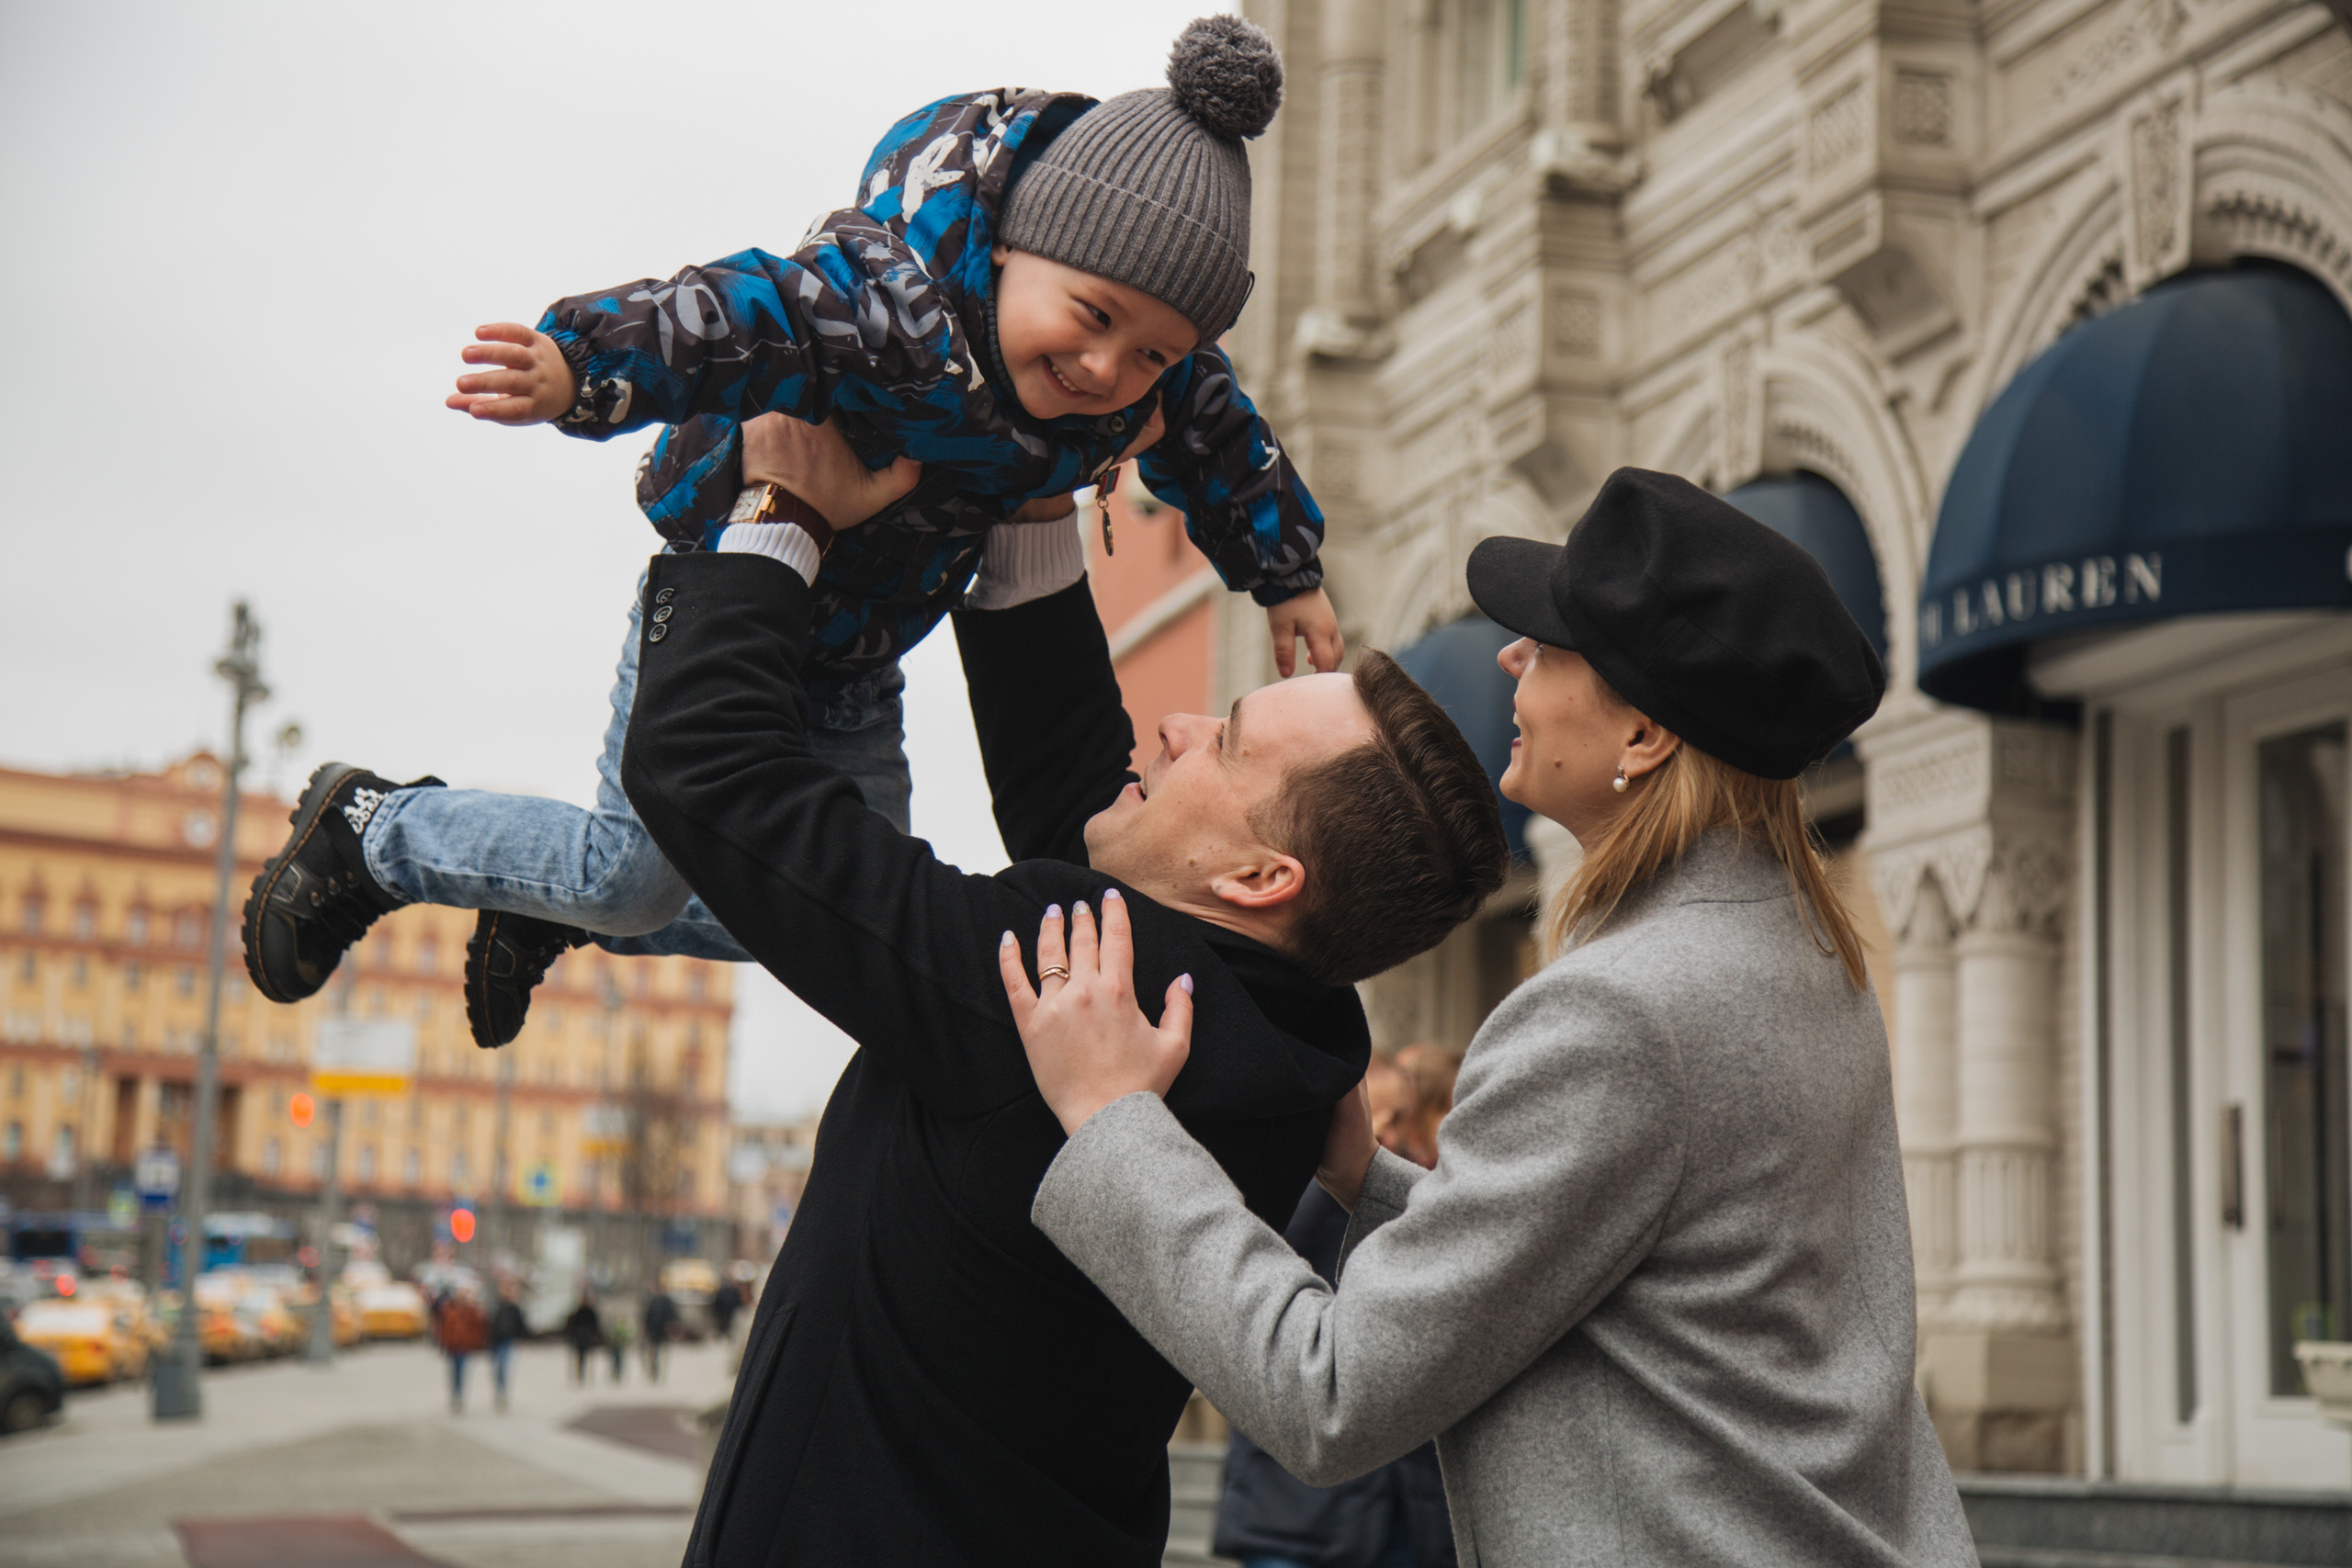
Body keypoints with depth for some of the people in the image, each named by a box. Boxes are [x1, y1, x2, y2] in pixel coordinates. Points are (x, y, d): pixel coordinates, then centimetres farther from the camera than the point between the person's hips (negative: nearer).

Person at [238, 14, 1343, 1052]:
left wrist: (1286, 575, 20)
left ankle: (554, 907, 33)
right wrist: (582, 367, -69)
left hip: (851, 660, 7)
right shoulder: (895, 310, -37)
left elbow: (1222, 447, 8)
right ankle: (368, 827, 21)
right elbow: (736, 318, -51)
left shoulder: (1161, 382, -14)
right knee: (637, 874, -5)